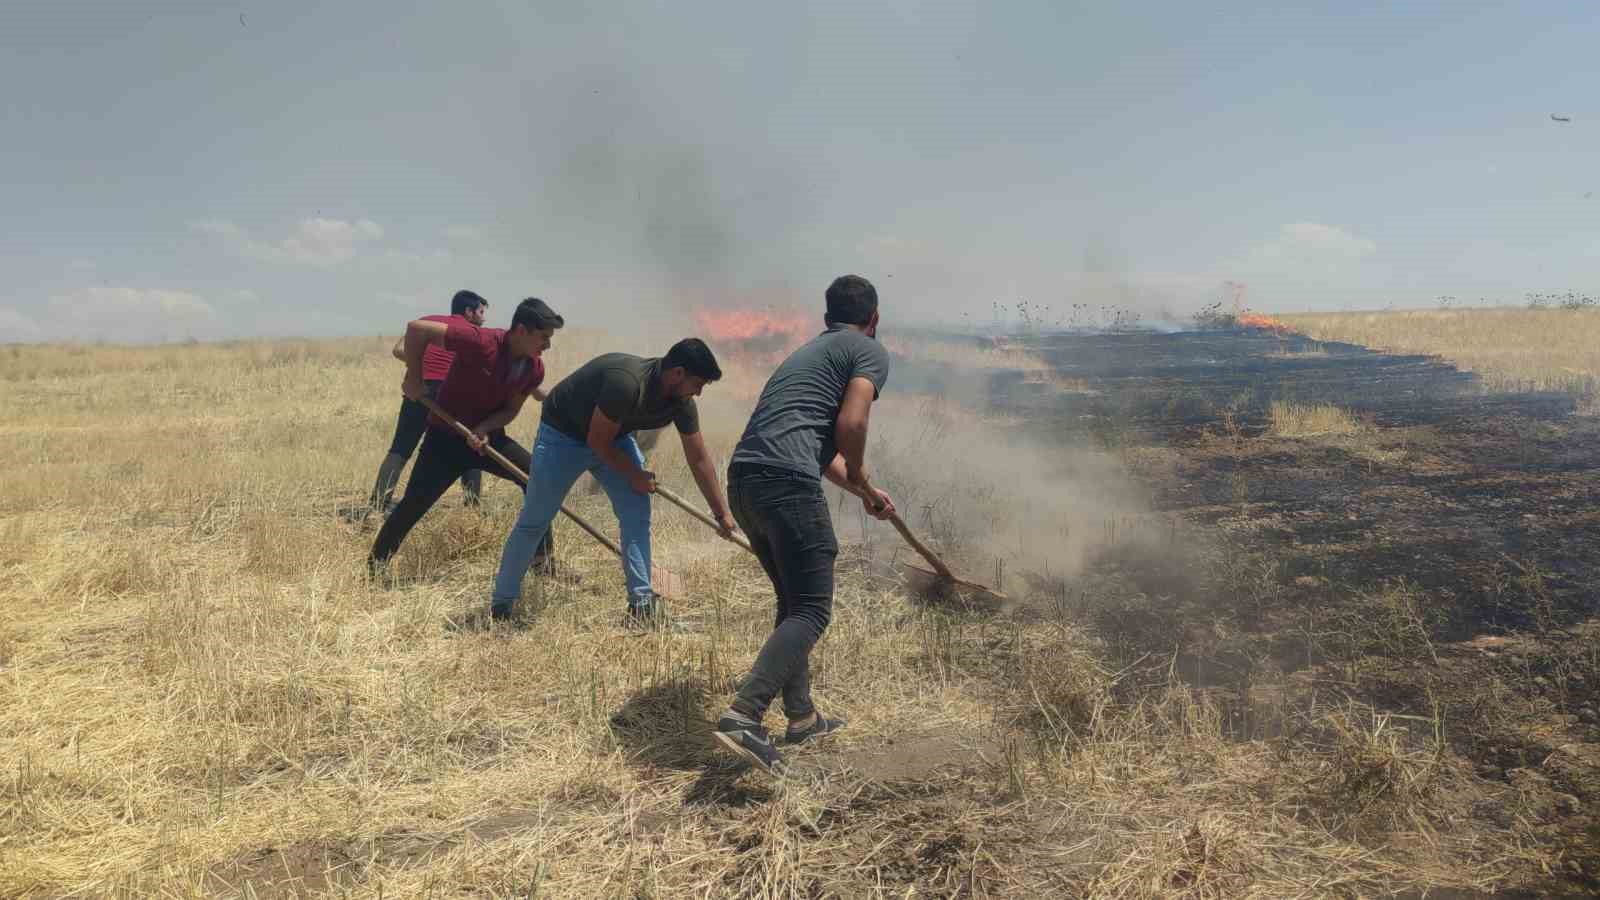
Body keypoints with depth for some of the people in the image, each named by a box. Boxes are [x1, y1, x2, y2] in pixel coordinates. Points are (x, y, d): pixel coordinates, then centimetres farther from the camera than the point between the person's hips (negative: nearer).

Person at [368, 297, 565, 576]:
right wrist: (414, 379, -20)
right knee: (414, 503, -9)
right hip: (446, 436, -5)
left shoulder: (535, 369, -9)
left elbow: (510, 410, 0)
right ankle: (374, 566, 7)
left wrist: (484, 429, -19)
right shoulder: (480, 342, -28)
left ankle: (543, 559, 10)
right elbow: (417, 329, -26)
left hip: (488, 437, 6)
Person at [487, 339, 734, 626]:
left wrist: (723, 514, -3)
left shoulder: (682, 403, -15)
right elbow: (597, 441, -27)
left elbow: (699, 460, -5)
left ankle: (642, 603, -4)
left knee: (637, 514, -10)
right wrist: (634, 476, -16)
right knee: (534, 522, 1)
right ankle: (501, 603, 17)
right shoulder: (626, 382, -38)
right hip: (563, 434, -6)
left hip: (613, 436, 6)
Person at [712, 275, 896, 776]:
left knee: (794, 601, 21)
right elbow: (850, 424, -10)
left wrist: (863, 492, 47)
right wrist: (861, 480, 10)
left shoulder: (810, 351, 32)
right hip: (787, 482, -8)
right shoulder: (871, 351, 6)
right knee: (812, 611, -4)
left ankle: (801, 717, 27)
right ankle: (743, 717, -18)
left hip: (743, 479, 9)